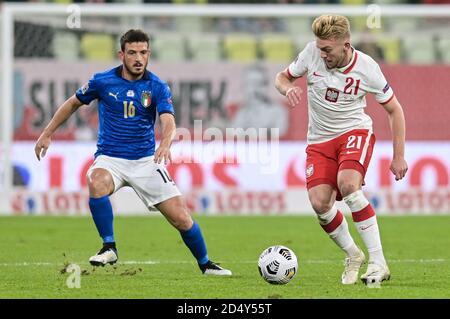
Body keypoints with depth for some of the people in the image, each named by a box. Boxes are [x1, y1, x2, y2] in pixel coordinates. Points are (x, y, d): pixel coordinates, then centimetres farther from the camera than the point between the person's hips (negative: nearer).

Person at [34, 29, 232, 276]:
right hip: (110, 158, -1)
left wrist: (165, 143, -44)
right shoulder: (102, 81, -5)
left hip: (145, 160, 1)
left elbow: (168, 121, -22)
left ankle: (205, 264, 21)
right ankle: (109, 248, -20)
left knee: (181, 217, -5)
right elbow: (73, 104, 11)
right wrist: (47, 133, 9)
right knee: (97, 184, -37)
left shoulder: (157, 87, -6)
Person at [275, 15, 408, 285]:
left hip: (355, 131, -3)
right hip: (320, 139, 3)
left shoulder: (367, 68, -15)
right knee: (320, 203, -16)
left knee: (347, 184, -32)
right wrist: (289, 89, -19)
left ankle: (378, 263, -26)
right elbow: (282, 77, 7)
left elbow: (394, 109, -2)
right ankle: (353, 255, 11)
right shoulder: (312, 53, -11)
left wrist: (399, 156, -3)